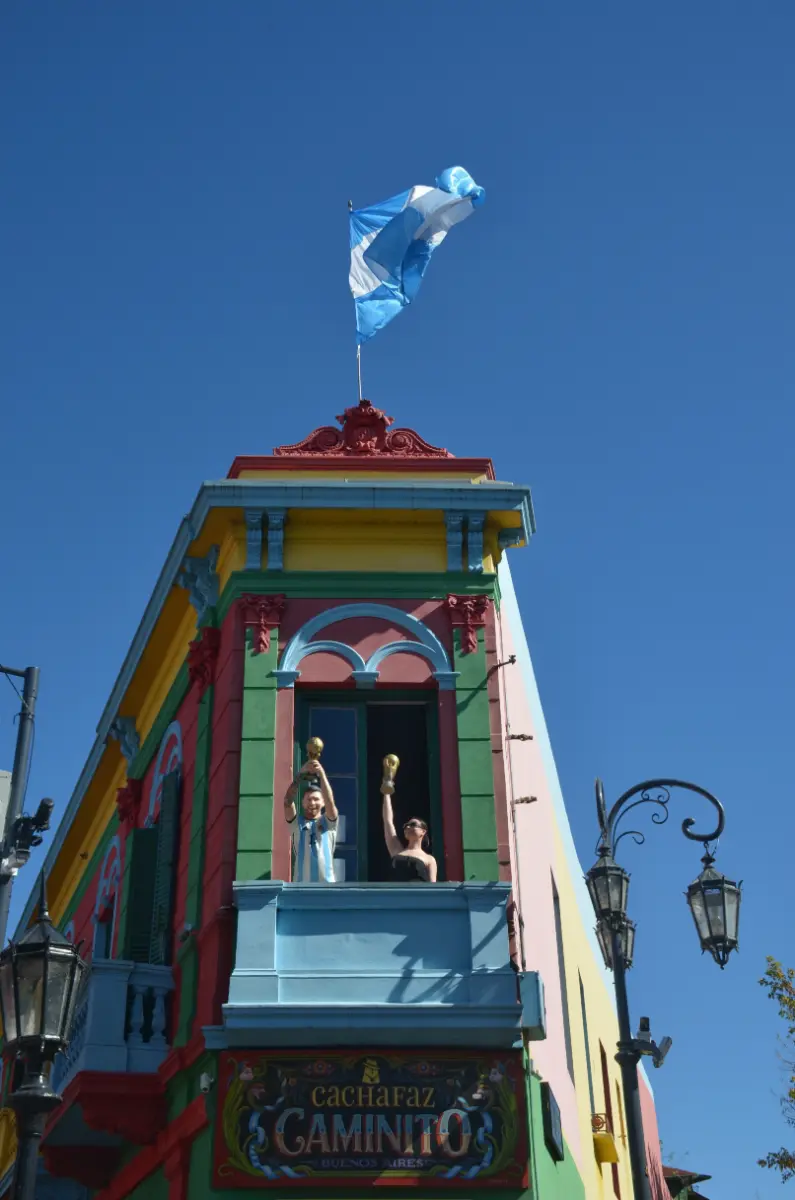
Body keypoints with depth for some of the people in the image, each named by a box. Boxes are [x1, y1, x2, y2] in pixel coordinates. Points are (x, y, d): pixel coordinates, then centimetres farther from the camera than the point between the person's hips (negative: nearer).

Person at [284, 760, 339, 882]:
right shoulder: (296, 822, 9)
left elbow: (330, 801, -11)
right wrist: (300, 775, -17)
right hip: (301, 883, 0)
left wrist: (321, 774, -20)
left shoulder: (329, 822, 8)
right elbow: (288, 801, -8)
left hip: (326, 882, 0)